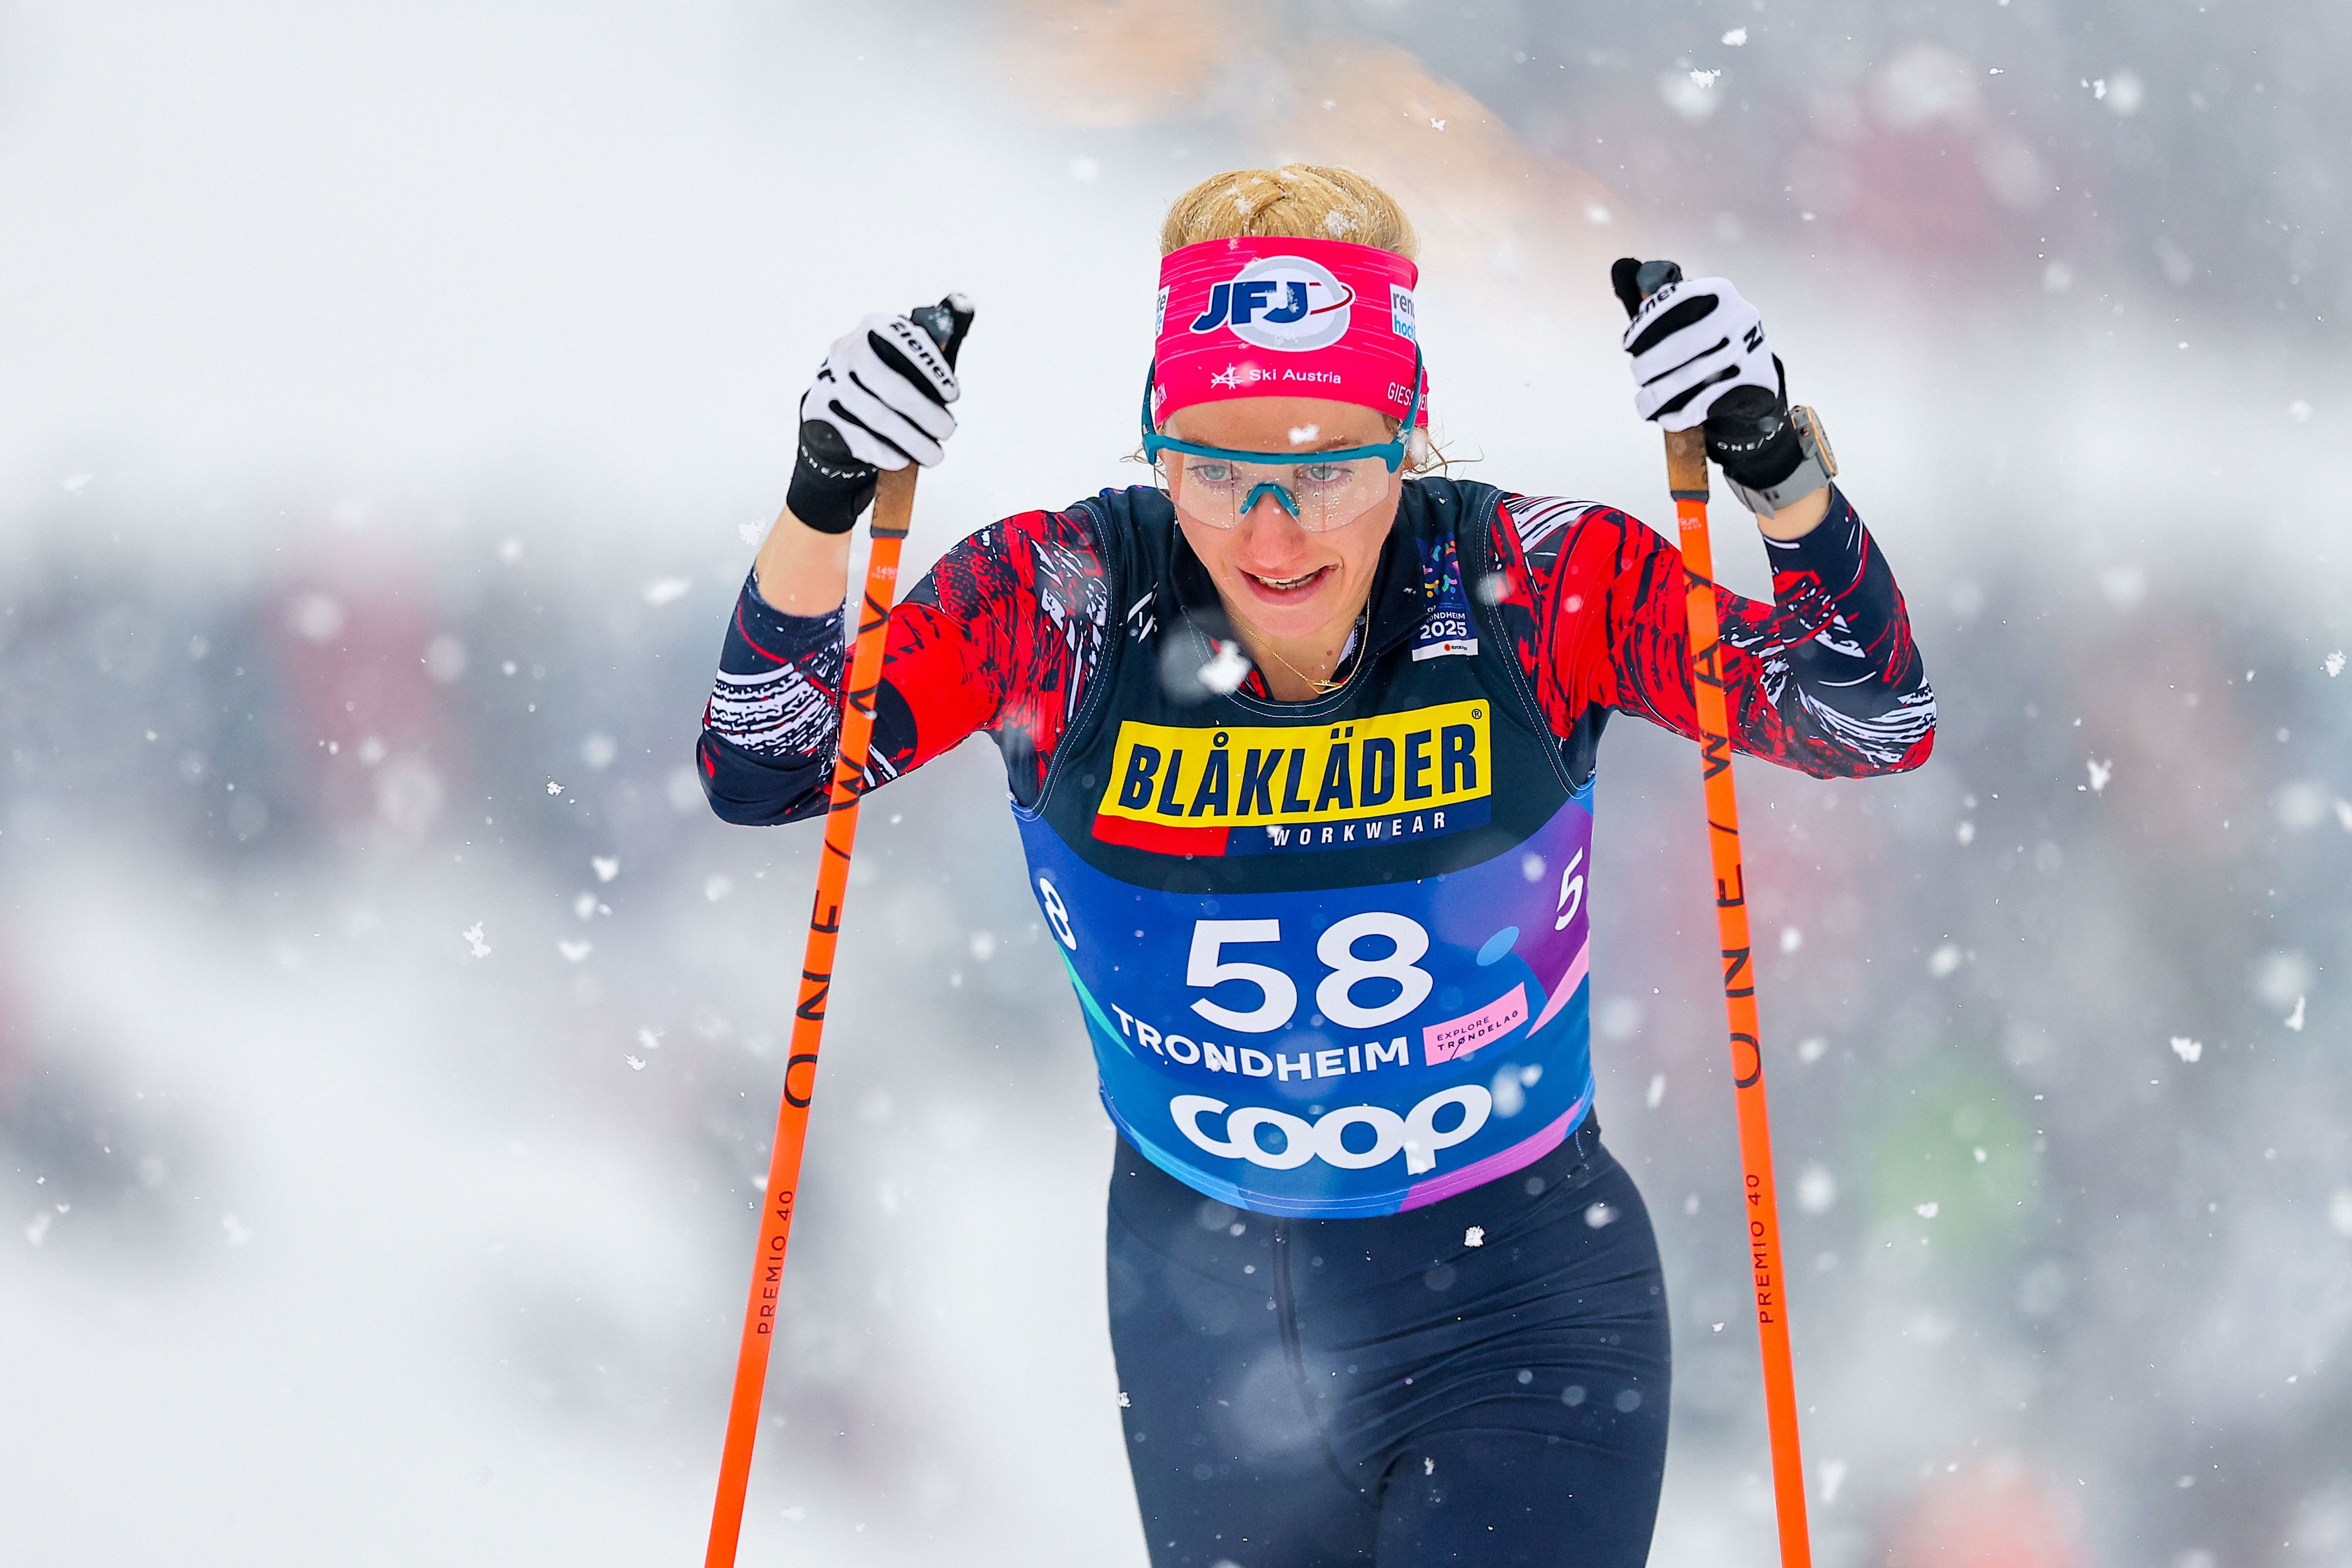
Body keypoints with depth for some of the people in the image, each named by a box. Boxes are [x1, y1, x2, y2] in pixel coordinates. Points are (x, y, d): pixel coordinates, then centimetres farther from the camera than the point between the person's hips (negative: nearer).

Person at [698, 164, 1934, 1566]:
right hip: (1207, 1321, 3)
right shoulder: (1065, 604, -14)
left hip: (1520, 1320, -2)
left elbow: (1876, 723, -16)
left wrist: (1780, 469, -33)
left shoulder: (1535, 589, -17)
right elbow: (762, 768, -11)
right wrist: (826, 504, -27)